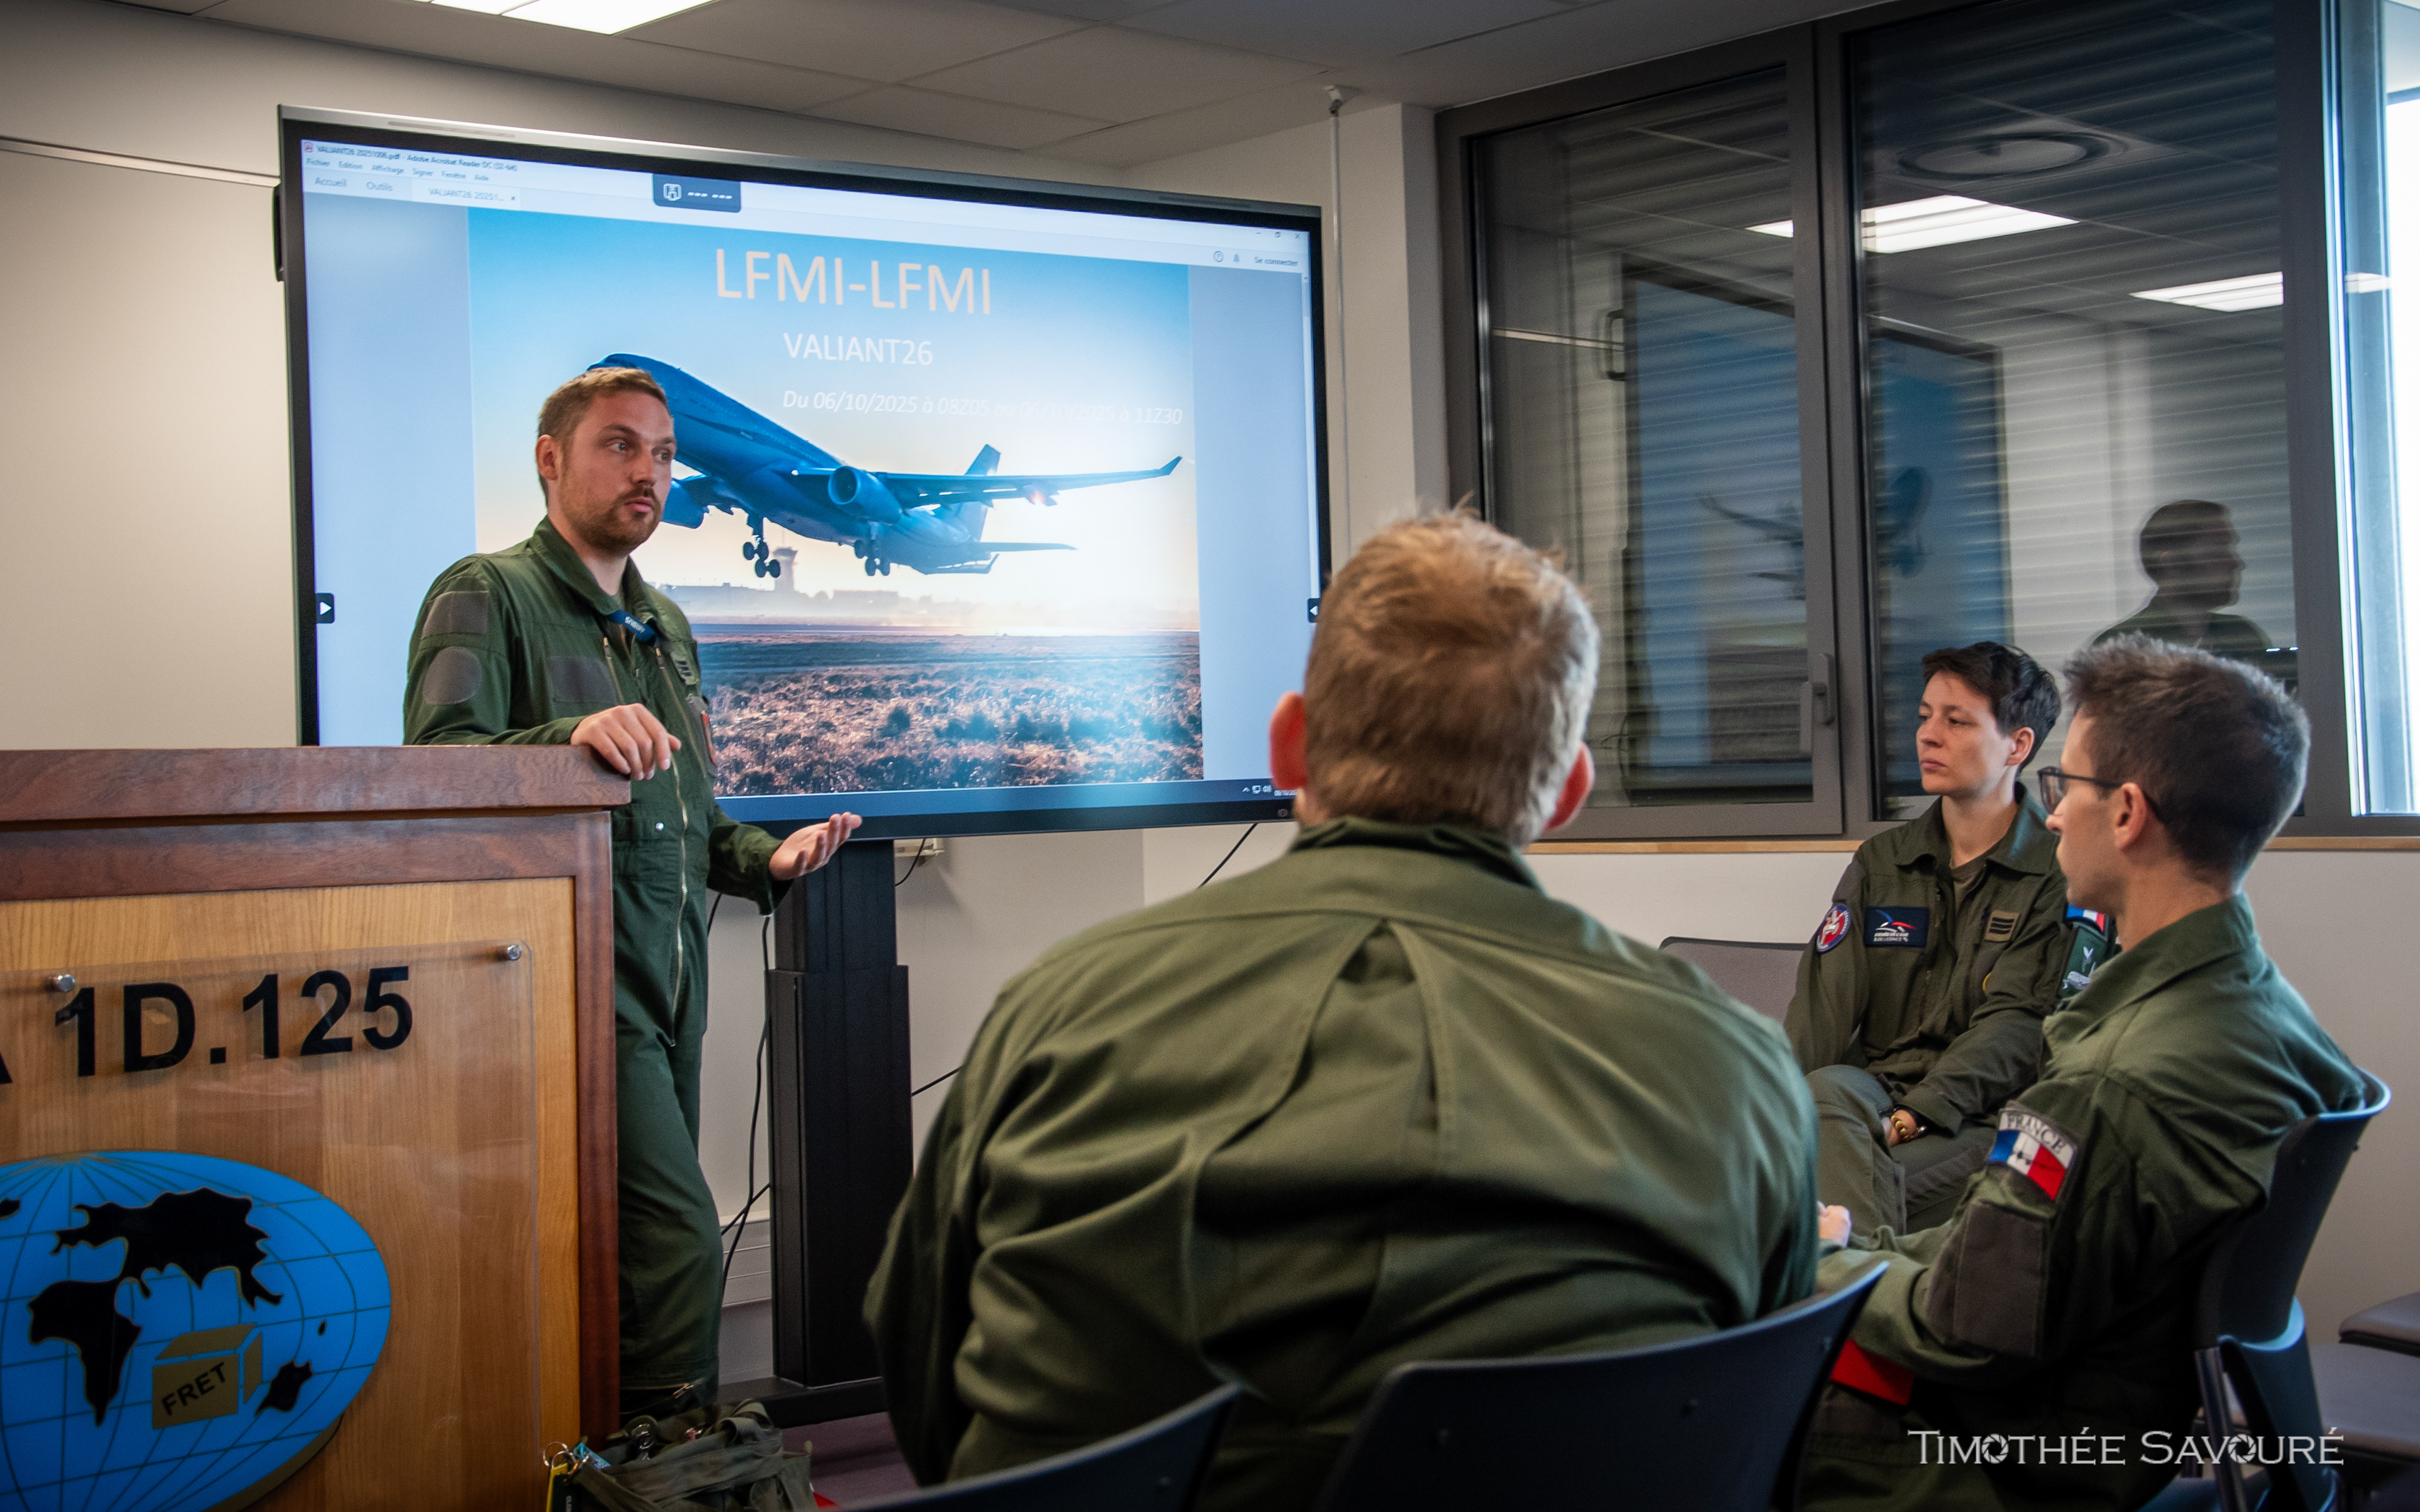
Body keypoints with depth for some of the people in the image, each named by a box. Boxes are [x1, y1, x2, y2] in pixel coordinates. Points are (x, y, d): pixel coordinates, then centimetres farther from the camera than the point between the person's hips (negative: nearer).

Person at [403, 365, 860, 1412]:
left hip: (668, 978, 8)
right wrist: (570, 735, -35)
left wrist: (765, 858, 10)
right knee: (677, 1237, -15)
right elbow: (437, 760, -19)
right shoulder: (489, 595, -3)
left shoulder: (664, 625, 24)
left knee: (648, 1238, 10)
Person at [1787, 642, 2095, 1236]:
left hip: (1983, 1120, -5)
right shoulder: (1880, 862, 17)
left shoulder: (2061, 875, 0)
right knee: (1827, 1090, -32)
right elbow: (1825, 999, 5)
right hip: (1878, 1087, 5)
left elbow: (2012, 1030, -10)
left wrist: (1910, 1118, -23)